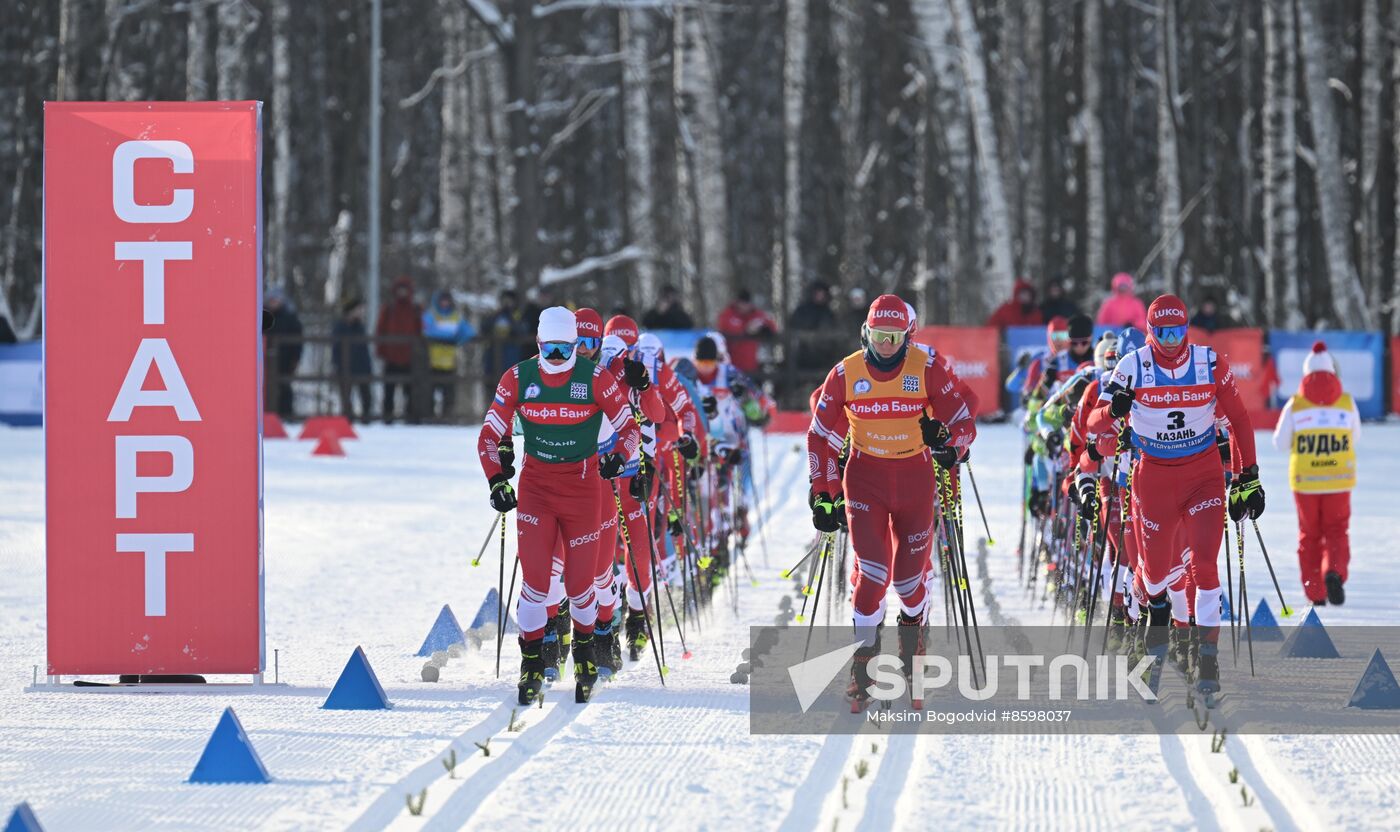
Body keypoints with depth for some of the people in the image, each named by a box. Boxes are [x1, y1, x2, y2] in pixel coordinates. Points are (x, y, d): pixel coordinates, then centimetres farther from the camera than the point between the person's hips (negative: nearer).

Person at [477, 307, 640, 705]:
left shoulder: (597, 379, -8)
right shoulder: (518, 379, -4)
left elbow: (628, 427, -3)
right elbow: (490, 434, 1)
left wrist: (619, 456, -23)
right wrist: (496, 479, -12)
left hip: (581, 486, -1)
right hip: (535, 485, 1)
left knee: (579, 579, 2)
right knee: (535, 578, -9)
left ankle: (584, 648, 29)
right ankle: (531, 663, 4)